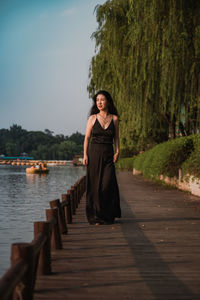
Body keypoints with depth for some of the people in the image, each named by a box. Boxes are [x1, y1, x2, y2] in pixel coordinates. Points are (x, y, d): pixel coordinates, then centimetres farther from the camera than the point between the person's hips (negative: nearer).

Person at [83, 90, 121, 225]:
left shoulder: (114, 118, 6)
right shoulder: (92, 118, 4)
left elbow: (116, 138, 10)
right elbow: (87, 137, 4)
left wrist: (117, 152, -5)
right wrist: (85, 155, -5)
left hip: (108, 155, 0)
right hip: (94, 154, 0)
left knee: (108, 184, -9)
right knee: (94, 185, -1)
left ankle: (108, 216, 5)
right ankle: (95, 216, 8)